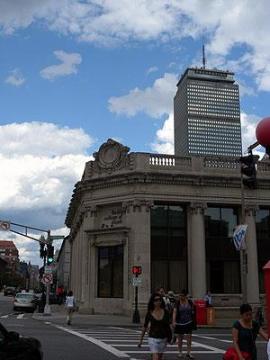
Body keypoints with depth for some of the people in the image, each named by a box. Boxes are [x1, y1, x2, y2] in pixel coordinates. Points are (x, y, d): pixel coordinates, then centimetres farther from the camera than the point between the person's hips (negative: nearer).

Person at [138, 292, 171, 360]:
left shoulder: (165, 312, -3)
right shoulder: (150, 313, -6)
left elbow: (168, 325, 7)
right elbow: (145, 326, 3)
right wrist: (141, 340, 6)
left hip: (163, 339, 3)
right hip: (153, 338, -3)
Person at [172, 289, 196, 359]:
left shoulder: (190, 302, 0)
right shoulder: (177, 303, -8)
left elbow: (192, 311, 11)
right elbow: (174, 312, -16)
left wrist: (194, 321, 14)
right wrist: (174, 321, -27)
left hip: (189, 322, 2)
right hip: (180, 323, -1)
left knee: (189, 337, -1)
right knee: (180, 338, 8)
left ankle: (188, 353, 8)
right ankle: (180, 352, 22)